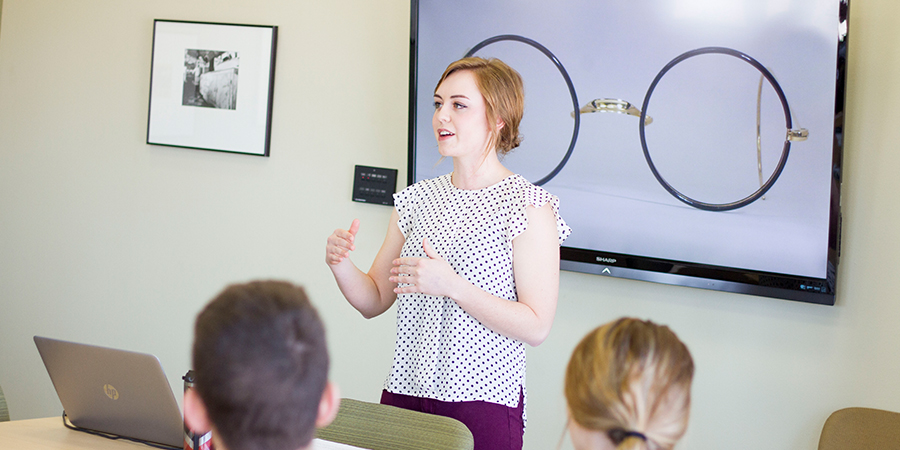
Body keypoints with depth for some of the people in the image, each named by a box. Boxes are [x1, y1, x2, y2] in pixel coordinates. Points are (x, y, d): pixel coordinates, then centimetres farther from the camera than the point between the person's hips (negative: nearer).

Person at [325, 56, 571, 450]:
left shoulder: (529, 206, -8)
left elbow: (536, 327, -13)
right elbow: (375, 301, 12)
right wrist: (341, 265, -7)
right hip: (404, 393, 5)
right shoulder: (417, 200, 10)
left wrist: (452, 286, -21)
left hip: (484, 402, -5)